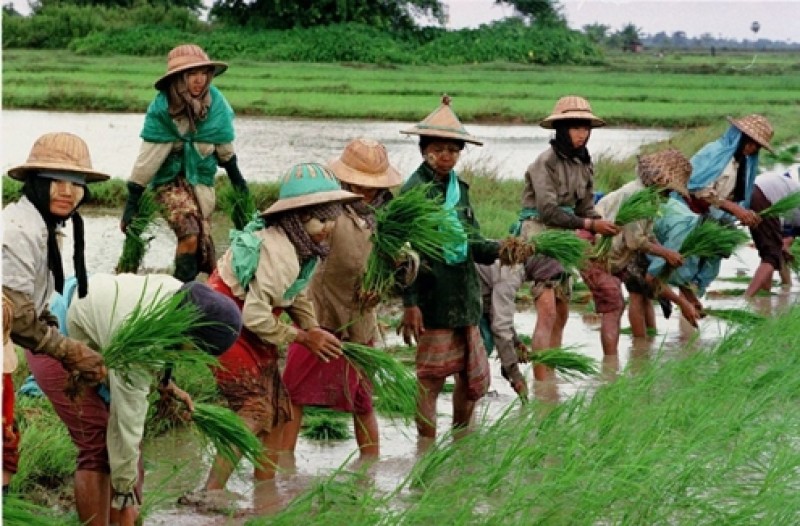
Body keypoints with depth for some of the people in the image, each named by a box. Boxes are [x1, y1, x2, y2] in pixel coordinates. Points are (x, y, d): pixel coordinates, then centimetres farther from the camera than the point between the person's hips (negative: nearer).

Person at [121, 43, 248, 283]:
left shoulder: (215, 102, -11)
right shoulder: (161, 109, -19)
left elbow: (224, 147, 4)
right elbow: (148, 157, -17)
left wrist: (238, 181, 14)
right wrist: (132, 202, -16)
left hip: (201, 179, 3)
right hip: (170, 179, -3)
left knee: (203, 239, 1)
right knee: (190, 233, -22)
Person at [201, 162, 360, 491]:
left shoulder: (304, 246, 2)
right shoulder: (279, 252, -29)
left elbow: (296, 295, 12)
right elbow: (255, 316, -29)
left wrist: (314, 330, -3)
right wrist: (301, 337, -17)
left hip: (251, 332, 10)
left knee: (278, 412, 9)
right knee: (256, 410, -16)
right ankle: (210, 494, -17)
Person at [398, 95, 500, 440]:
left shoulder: (459, 189, 14)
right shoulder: (414, 192, -10)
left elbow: (472, 242, 14)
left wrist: (497, 250, -7)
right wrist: (409, 303, -20)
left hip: (464, 300, 8)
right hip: (433, 301, -8)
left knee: (475, 379, 15)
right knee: (431, 379, -2)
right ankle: (426, 448, 8)